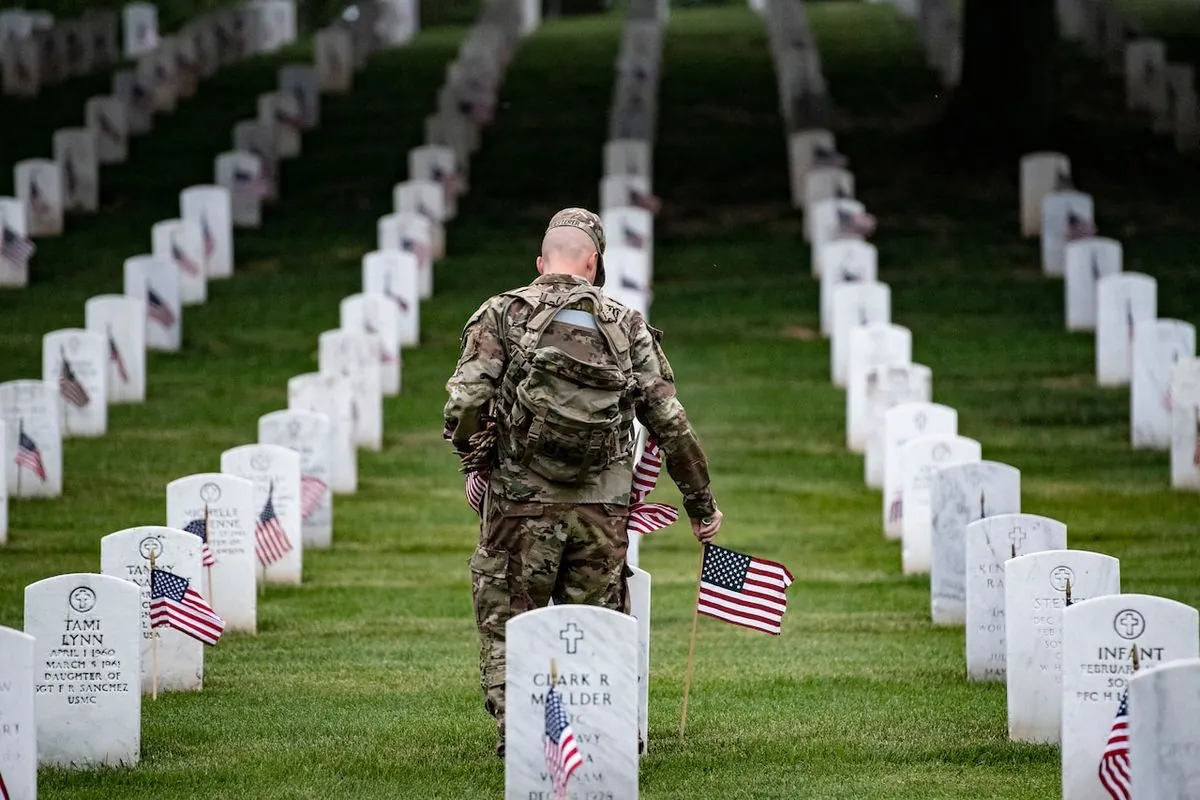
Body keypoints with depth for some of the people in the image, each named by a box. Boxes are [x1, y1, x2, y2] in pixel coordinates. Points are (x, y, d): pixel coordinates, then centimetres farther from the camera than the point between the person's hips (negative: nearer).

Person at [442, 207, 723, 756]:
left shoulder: (503, 315, -1)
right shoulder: (627, 326, 6)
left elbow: (465, 404, -13)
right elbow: (670, 423, 6)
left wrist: (476, 460, 6)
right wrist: (701, 503, 15)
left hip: (522, 505, -2)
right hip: (604, 510, 2)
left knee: (507, 629, 8)